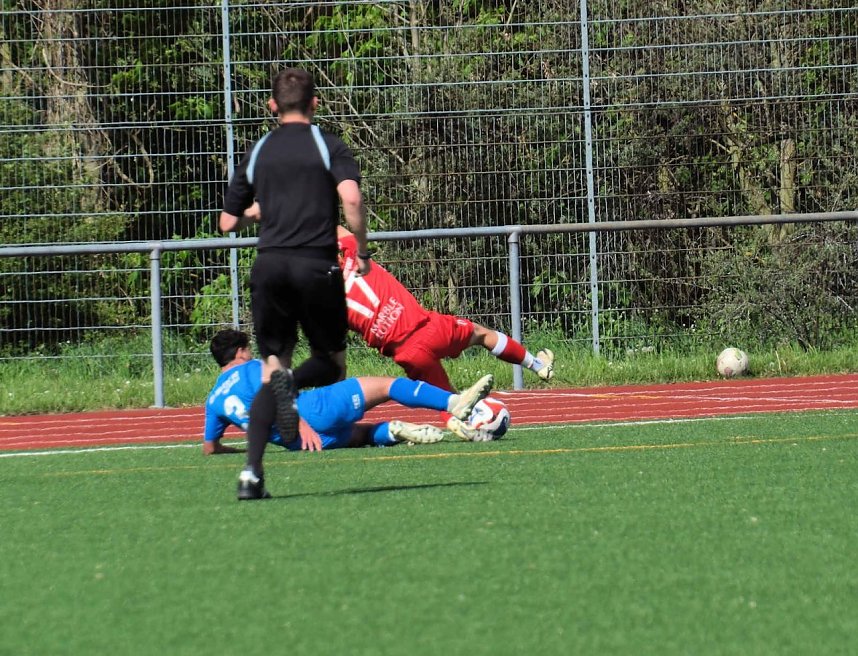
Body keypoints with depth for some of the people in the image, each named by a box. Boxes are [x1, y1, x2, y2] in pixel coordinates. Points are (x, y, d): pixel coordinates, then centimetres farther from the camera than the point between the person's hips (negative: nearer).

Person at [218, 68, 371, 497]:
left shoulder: (258, 152, 14)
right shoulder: (328, 146, 4)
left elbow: (228, 222, 18)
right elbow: (351, 198, -15)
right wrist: (362, 251, -3)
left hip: (269, 265, 3)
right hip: (316, 265, -3)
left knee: (271, 371, 8)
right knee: (331, 362, 13)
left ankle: (252, 468, -11)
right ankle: (292, 381, -24)